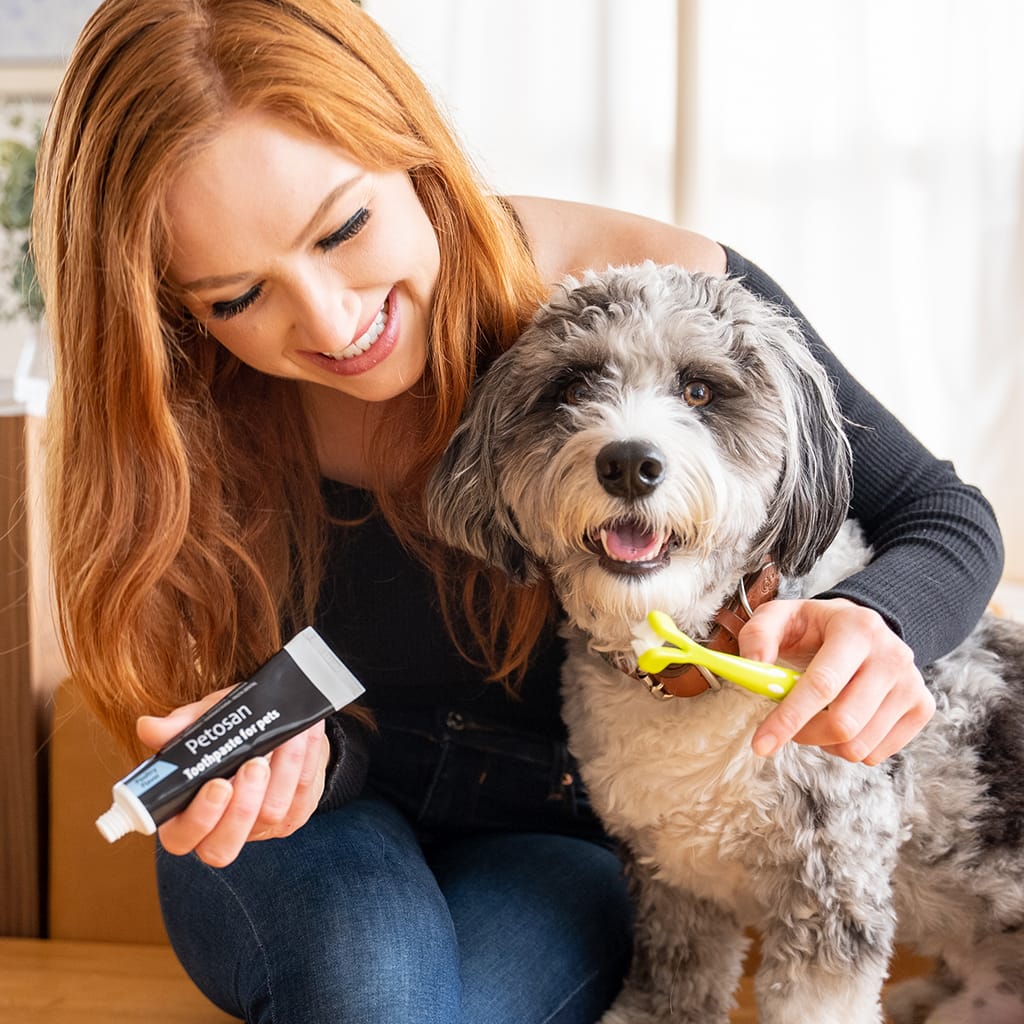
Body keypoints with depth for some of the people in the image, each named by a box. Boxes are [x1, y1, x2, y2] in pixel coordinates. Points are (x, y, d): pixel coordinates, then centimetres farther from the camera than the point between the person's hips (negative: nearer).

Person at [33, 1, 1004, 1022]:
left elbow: (944, 515, -11)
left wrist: (871, 623, -35)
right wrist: (296, 752, -34)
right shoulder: (200, 418, -16)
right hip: (320, 823, 0)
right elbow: (291, 716, -8)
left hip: (557, 842, 1)